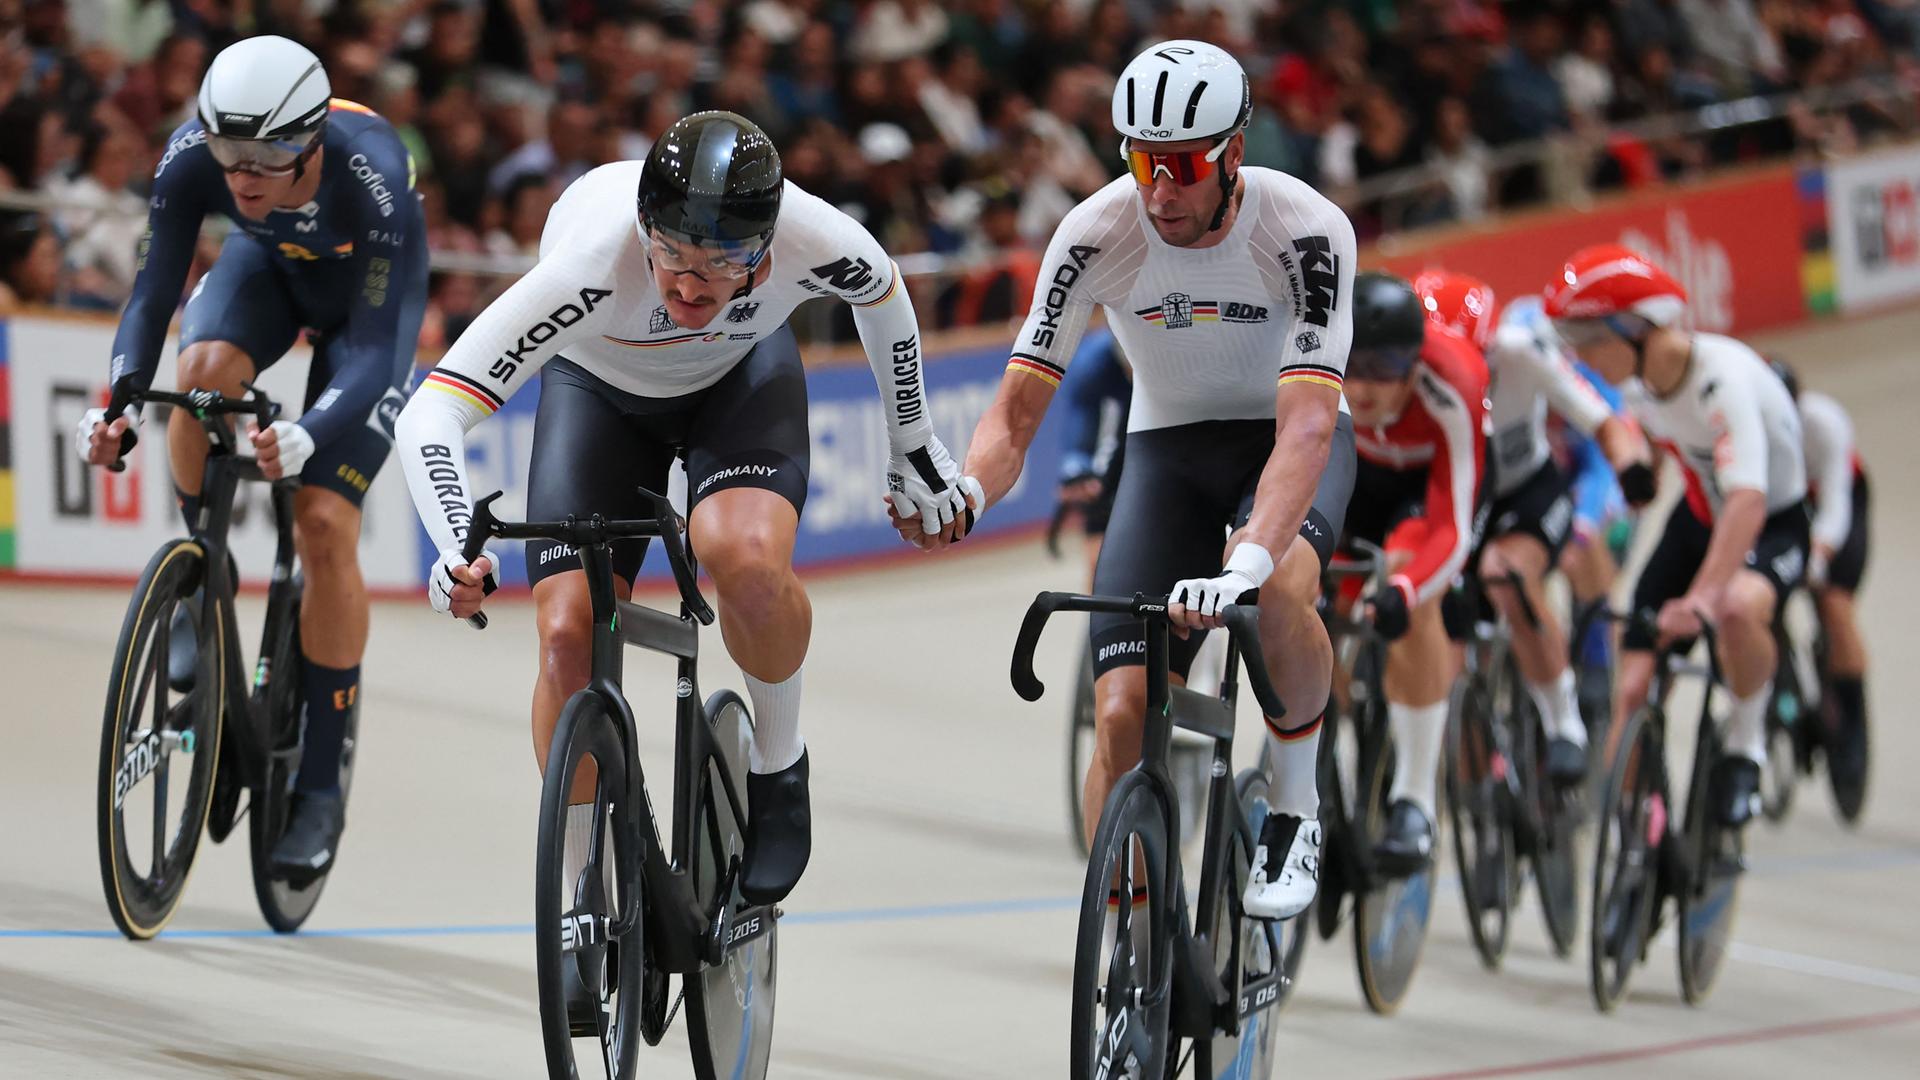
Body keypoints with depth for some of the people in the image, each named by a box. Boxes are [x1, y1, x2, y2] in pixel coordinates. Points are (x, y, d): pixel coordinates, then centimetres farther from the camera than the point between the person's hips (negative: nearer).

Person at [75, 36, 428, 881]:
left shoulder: (373, 180, -41)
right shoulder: (192, 158, -32)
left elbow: (379, 353, -40)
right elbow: (153, 293, -26)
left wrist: (308, 436, -57)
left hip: (364, 298, -3)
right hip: (268, 266, 3)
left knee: (325, 526, -15)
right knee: (206, 368, -33)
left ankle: (320, 787, -3)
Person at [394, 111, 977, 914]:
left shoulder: (816, 243, -36)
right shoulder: (592, 263, -42)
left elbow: (883, 296, -8)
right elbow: (430, 416, -44)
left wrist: (913, 447, 5)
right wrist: (458, 551, -60)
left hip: (743, 376, 0)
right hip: (598, 386, 0)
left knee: (747, 558, -31)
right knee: (568, 634, -16)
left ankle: (778, 762, -2)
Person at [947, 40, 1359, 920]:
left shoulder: (1306, 231, -28)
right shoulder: (1098, 235, -22)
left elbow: (1306, 425, -38)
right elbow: (1017, 410, -19)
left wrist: (1250, 560, -54)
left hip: (1282, 443, -2)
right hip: (1167, 446, 2)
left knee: (1278, 589, -36)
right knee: (1122, 712, -14)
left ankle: (1295, 814, -11)